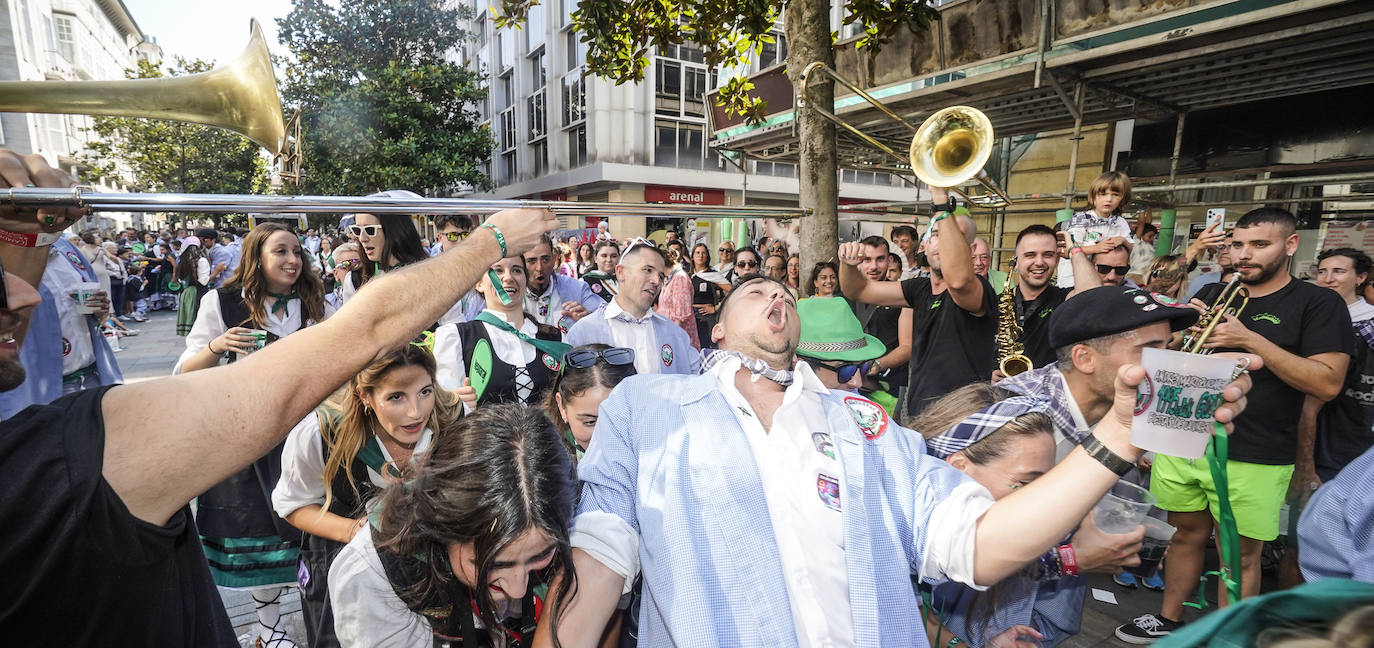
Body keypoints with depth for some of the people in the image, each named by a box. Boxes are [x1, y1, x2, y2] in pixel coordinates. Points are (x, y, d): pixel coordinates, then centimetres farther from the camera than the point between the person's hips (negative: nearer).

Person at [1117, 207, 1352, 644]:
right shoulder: (1212, 294, 10)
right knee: (1187, 534, 16)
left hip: (1254, 458, -4)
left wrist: (1250, 339, -20)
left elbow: (1327, 384, -12)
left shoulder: (1319, 304, -2)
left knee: (1240, 555, 6)